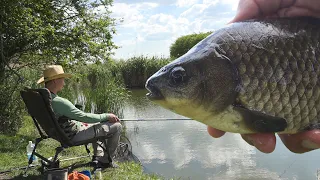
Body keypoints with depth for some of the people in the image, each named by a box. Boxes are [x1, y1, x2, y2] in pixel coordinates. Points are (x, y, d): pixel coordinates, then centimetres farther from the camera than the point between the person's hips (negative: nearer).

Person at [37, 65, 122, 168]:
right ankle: (105, 161, 13)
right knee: (116, 126, -5)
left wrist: (81, 123, 15)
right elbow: (84, 116, -27)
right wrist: (107, 116, -13)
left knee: (98, 124, 32)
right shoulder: (58, 102, -31)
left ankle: (98, 158, 30)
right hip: (75, 135, -10)